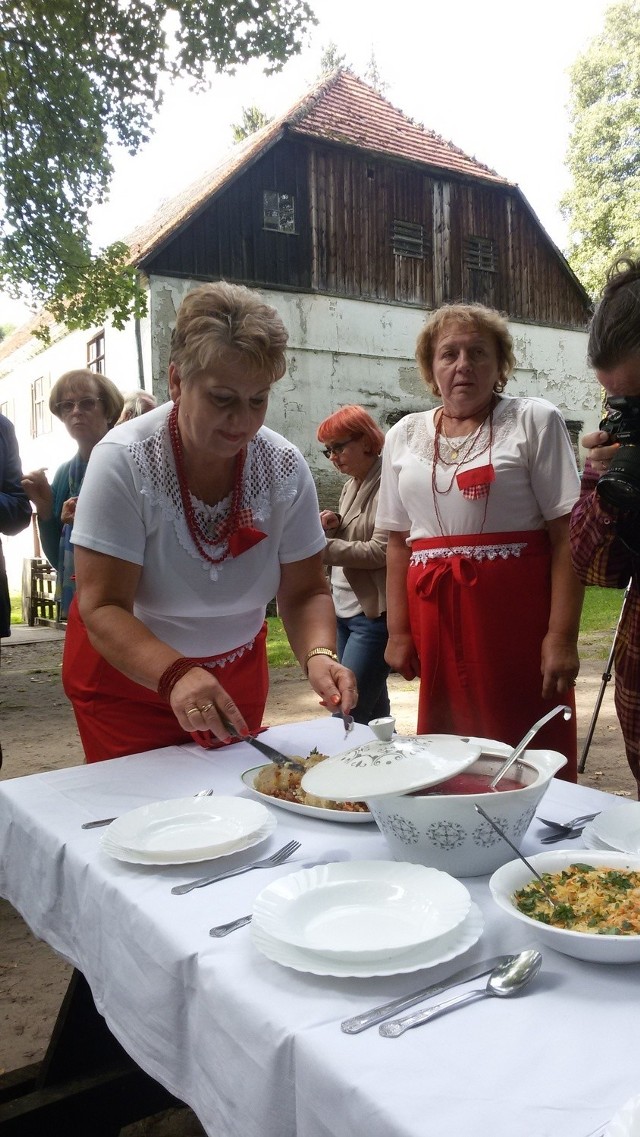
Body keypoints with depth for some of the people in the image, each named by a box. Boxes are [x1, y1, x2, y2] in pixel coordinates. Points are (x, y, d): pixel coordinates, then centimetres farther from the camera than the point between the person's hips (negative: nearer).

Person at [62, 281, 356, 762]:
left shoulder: (285, 467, -15)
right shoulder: (123, 462, -23)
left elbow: (305, 593, -10)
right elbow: (102, 609, -25)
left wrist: (318, 656, -30)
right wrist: (175, 676, -42)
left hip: (237, 671, 3)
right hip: (125, 673, -3)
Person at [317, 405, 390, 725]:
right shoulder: (351, 486, 15)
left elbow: (380, 552, -18)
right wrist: (333, 526, 2)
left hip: (373, 614, -9)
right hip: (345, 611, 9)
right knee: (373, 709, 14)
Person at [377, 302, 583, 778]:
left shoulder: (535, 422, 1)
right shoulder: (404, 436, 13)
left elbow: (567, 534, -5)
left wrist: (562, 635, -12)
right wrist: (398, 631, 7)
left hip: (518, 614, -3)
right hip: (437, 622, 4)